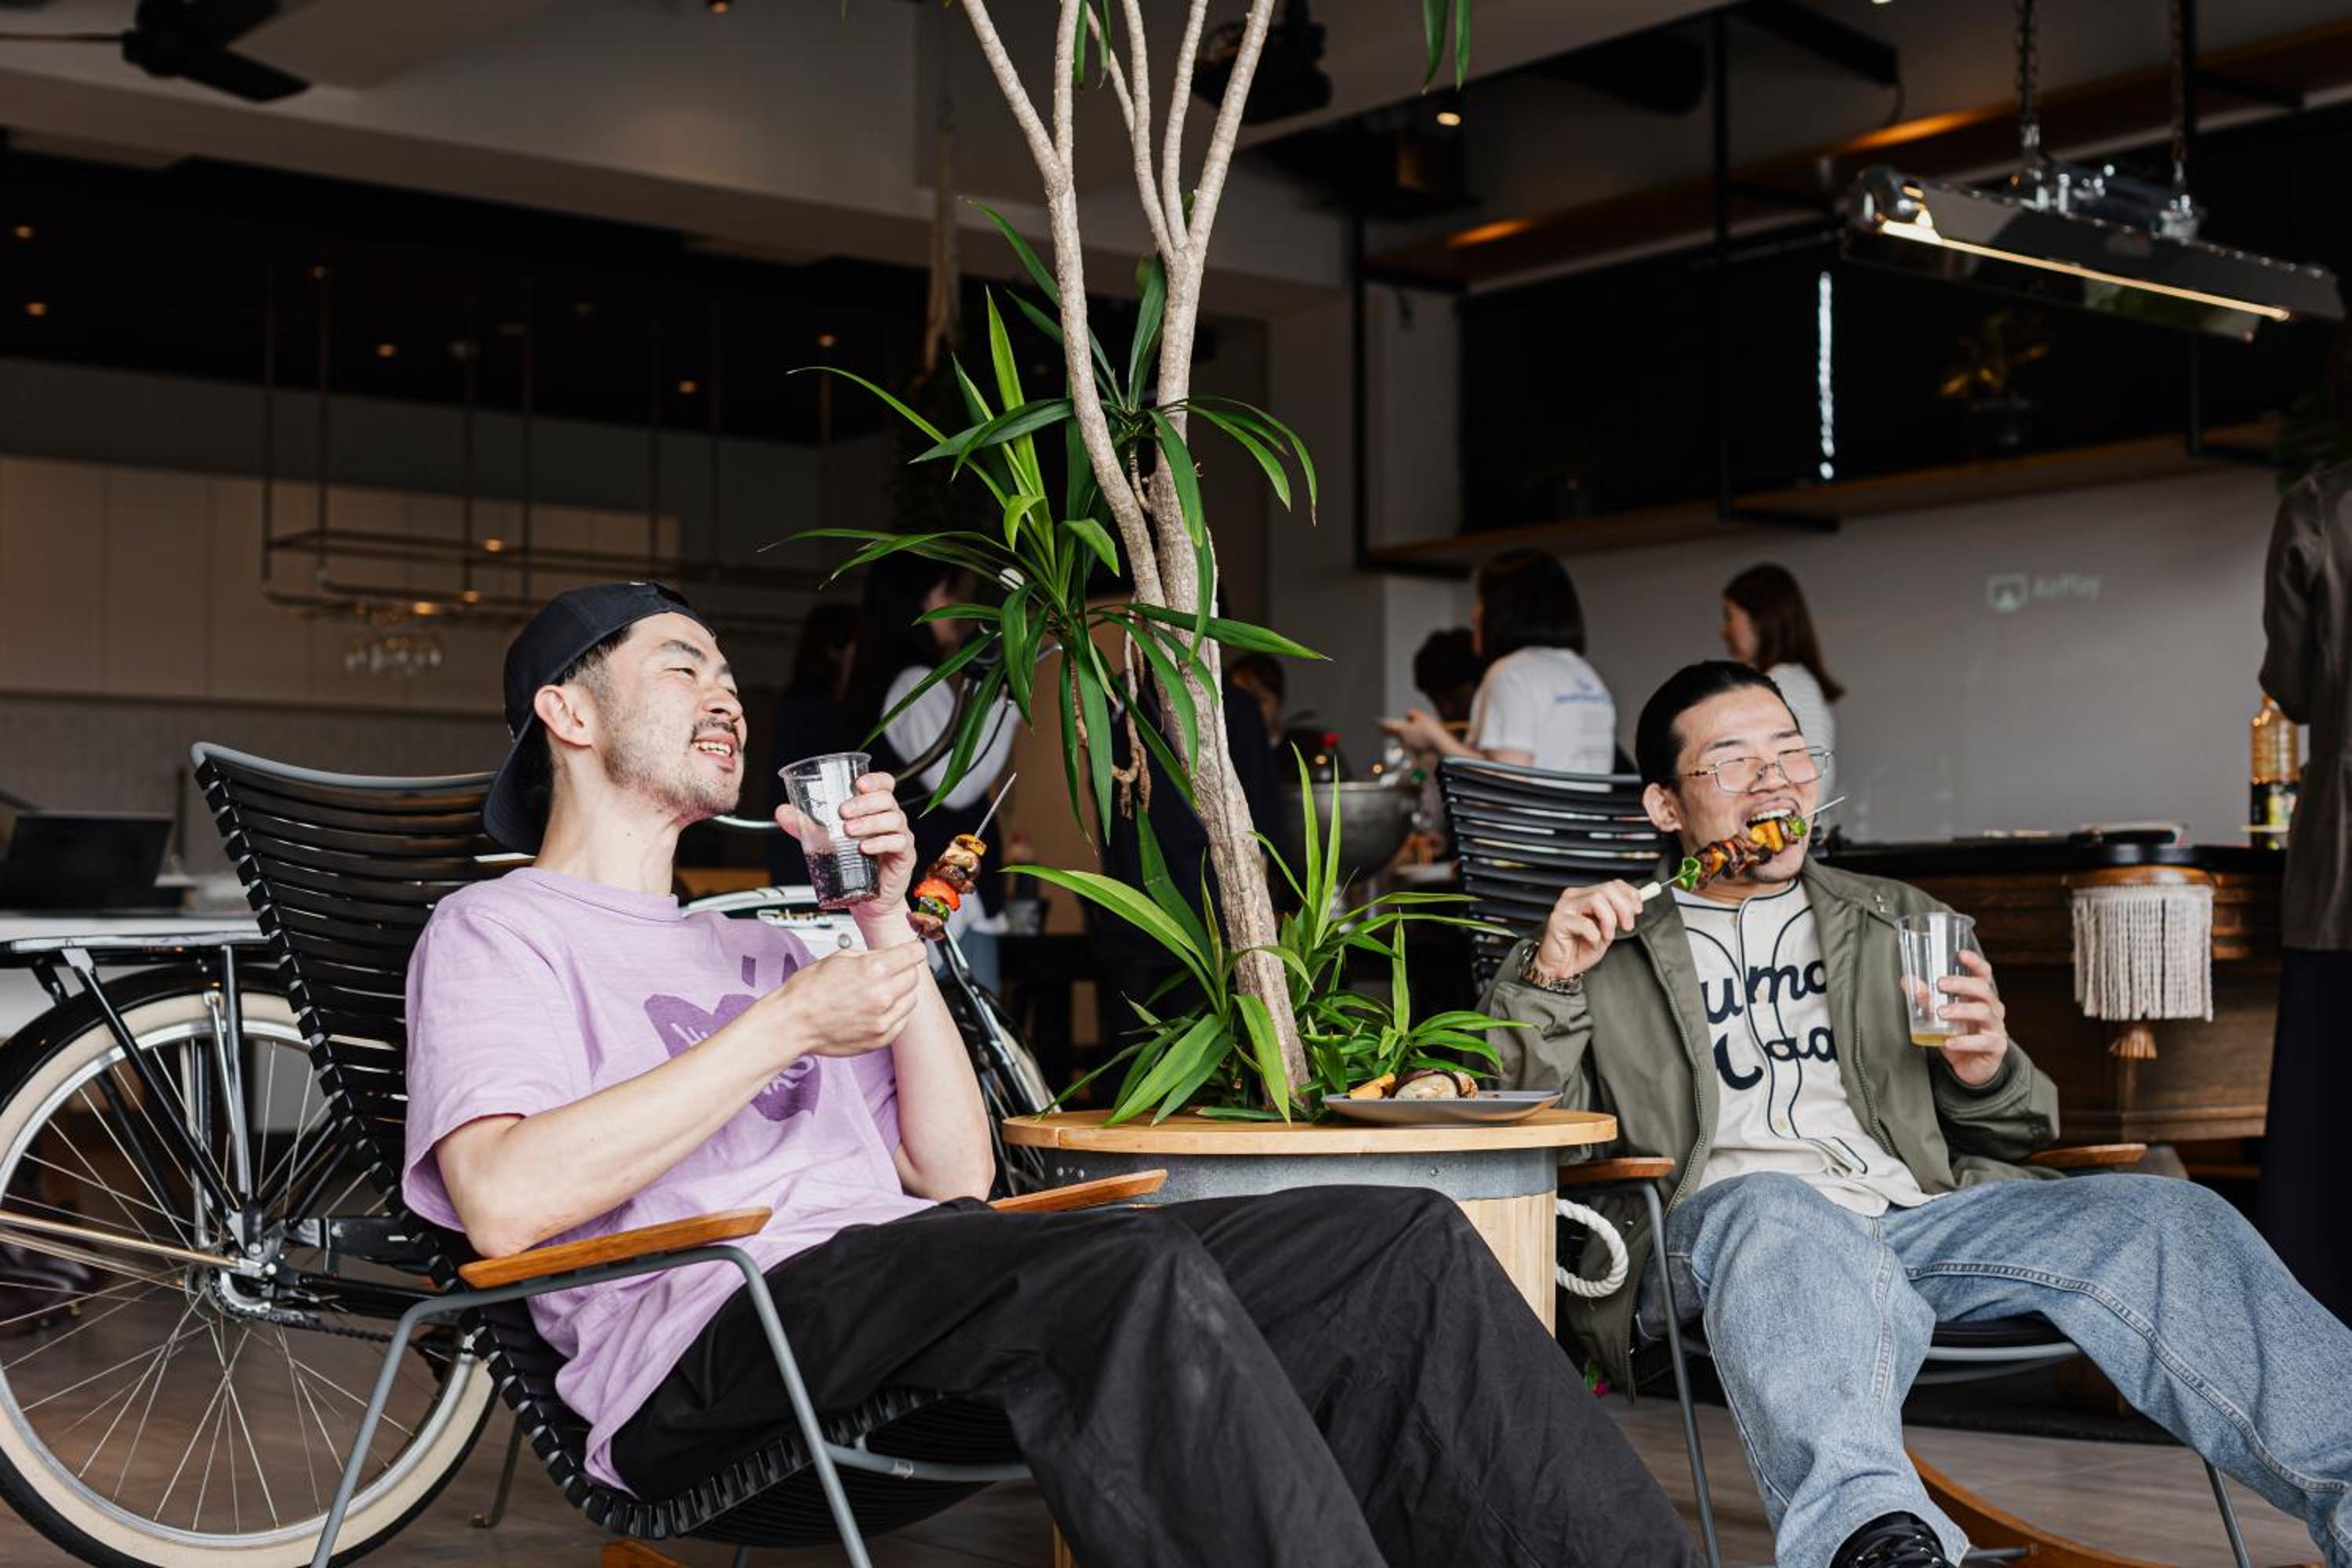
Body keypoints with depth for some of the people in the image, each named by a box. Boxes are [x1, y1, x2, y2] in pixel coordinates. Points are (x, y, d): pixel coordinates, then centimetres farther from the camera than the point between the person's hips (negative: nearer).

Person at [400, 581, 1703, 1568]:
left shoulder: (752, 946, 32)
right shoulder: (495, 933, 11)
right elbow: (505, 1202, -12)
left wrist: (889, 926, 12)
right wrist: (789, 1020, -8)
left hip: (904, 1277, 7)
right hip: (714, 1326, -7)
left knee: (1402, 1242, -8)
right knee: (1141, 1273, -37)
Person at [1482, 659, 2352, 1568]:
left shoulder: (1902, 924, 31)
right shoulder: (1608, 949, 23)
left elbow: (2011, 1137, 29)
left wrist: (1986, 1076, 6)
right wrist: (1545, 980, -4)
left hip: (1921, 1215, 4)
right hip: (1719, 1228, -3)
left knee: (2159, 1217, -23)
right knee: (1780, 1212, -40)